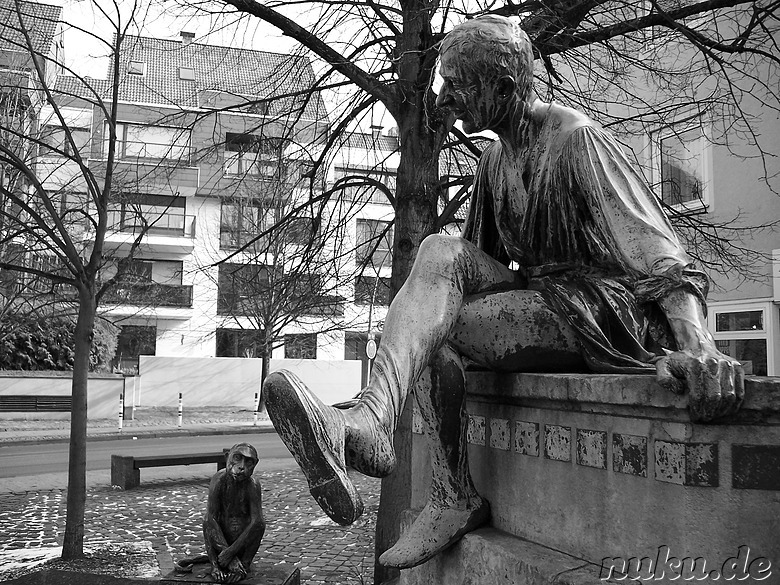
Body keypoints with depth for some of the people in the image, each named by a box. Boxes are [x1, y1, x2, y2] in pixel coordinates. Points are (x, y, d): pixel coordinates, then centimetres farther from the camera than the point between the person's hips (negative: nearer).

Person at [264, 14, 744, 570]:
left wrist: (698, 348, -38)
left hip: (600, 308, -7)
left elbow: (658, 252, -23)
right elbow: (484, 256, 23)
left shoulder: (576, 138, -11)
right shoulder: (497, 156, 15)